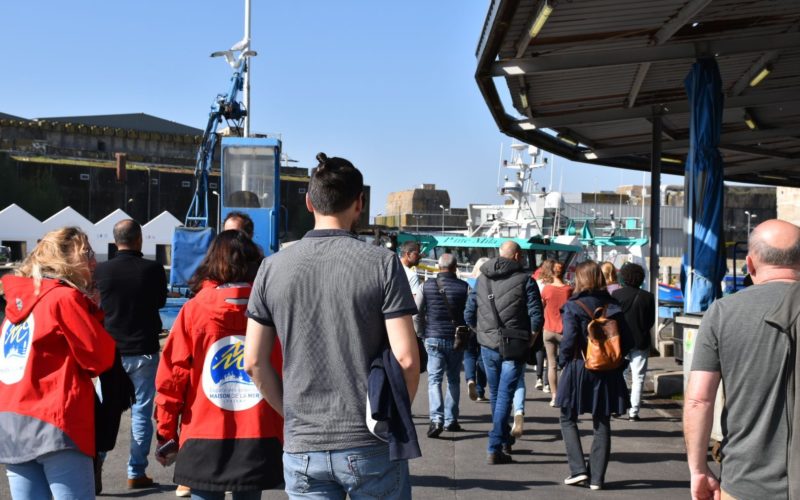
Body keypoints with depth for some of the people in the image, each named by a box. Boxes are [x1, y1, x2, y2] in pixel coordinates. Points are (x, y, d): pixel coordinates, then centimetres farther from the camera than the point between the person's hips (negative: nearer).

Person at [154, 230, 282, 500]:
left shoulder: (194, 309, -3)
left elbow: (171, 377, -1)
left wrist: (166, 433, 9)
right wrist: (287, 435, 11)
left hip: (204, 437, -1)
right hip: (258, 438, 1)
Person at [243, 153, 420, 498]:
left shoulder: (273, 268, 1)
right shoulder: (382, 263, -7)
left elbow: (254, 362, 3)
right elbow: (406, 358, -12)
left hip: (301, 447, 2)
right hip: (370, 445, -2)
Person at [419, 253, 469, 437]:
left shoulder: (426, 286, -1)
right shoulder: (464, 287, -4)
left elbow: (417, 312, 1)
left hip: (433, 338, 0)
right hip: (456, 339, 1)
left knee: (434, 379, -1)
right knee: (453, 379, 15)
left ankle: (436, 418, -18)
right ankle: (451, 420, 17)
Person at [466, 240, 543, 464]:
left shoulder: (482, 278, 8)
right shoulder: (525, 279, -6)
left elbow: (469, 314, 7)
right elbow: (536, 316, -11)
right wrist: (530, 339, 4)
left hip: (487, 345, 4)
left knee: (495, 395, 18)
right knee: (504, 396, -2)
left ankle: (504, 442, 30)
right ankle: (495, 448, -6)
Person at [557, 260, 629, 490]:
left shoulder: (573, 306, -10)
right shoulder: (613, 306, 3)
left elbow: (569, 340, -17)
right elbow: (625, 339, 3)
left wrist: (563, 361, -1)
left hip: (578, 369, -4)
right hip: (607, 373, 4)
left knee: (568, 419, 12)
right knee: (602, 424, 10)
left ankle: (578, 469, 1)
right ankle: (596, 477, 11)